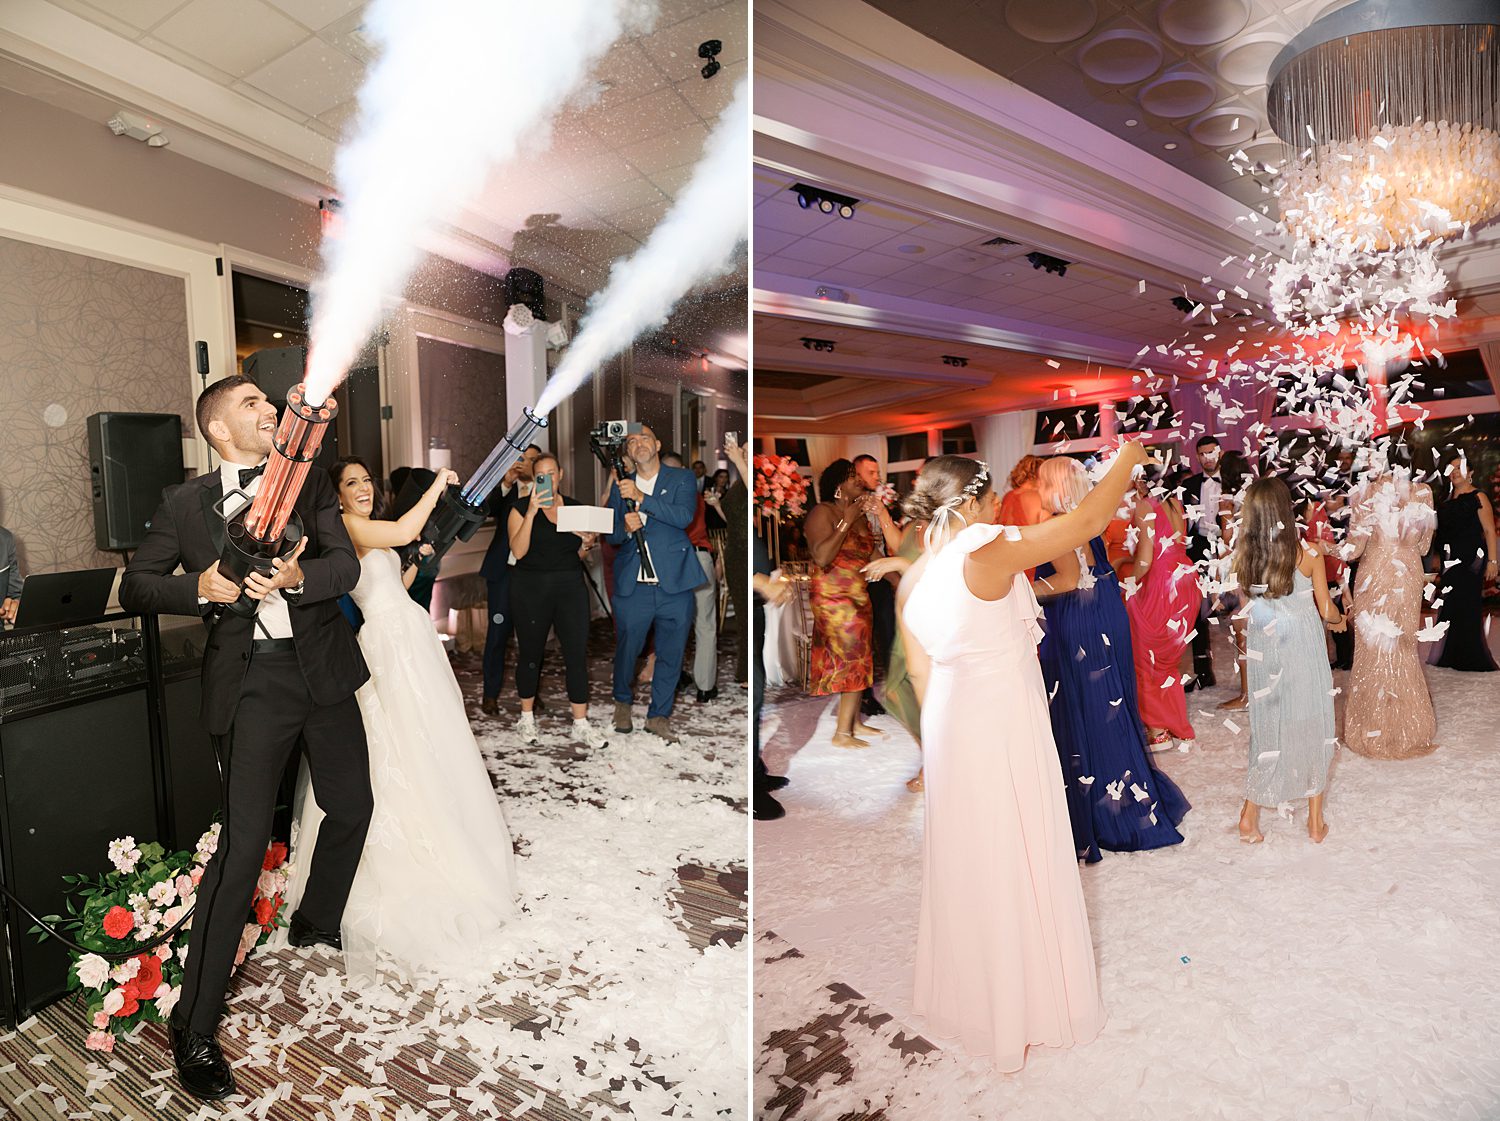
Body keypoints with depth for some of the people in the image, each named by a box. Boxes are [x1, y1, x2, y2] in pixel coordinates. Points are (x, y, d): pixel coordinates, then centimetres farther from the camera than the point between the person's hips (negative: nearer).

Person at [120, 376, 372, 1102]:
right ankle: (193, 1028, 9)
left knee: (351, 805, 15)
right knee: (243, 841, -7)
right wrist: (199, 587, -16)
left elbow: (347, 564, -4)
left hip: (322, 667, 4)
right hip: (252, 681, -3)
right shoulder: (185, 503, 2)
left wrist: (298, 575, -25)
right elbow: (134, 587, 4)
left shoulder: (309, 483, 6)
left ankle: (315, 927, 43)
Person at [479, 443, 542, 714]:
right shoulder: (503, 490, 10)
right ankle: (490, 694, 11)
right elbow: (484, 509, -9)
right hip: (504, 570, 0)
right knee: (498, 631, 1)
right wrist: (505, 483, -19)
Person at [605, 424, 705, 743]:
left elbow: (685, 516, -14)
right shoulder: (620, 486, 12)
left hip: (674, 585, -1)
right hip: (632, 587, 1)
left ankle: (659, 715, 24)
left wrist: (642, 498, -21)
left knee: (671, 654, 7)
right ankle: (622, 701, 38)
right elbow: (611, 535, 10)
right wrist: (625, 529, -13)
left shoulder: (681, 478, 4)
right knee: (626, 650, 10)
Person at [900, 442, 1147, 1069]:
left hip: (951, 729, 8)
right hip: (1001, 731, -8)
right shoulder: (985, 551, -19)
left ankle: (965, 998, 42)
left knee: (965, 864, 22)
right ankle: (1018, 1015, 29)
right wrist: (1128, 458, -1)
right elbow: (1086, 522, -16)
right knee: (1013, 867, 10)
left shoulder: (913, 578, 3)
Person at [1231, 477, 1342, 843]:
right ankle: (1316, 822, 25)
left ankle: (1250, 817, 16)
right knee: (1312, 727, 13)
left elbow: (1245, 603, 1)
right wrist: (1339, 617, 19)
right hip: (1304, 648, -2)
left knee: (1267, 727, 15)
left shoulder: (1243, 553, -8)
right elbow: (1326, 610, -3)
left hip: (1263, 649, 2)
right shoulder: (1308, 552, -13)